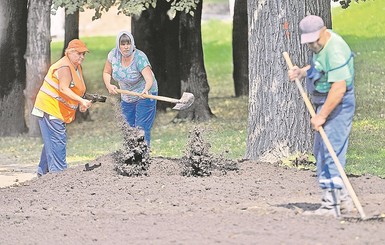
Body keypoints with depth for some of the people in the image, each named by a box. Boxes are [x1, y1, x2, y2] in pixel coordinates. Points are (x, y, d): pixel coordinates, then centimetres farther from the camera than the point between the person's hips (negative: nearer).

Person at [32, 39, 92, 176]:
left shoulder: (76, 67, 15)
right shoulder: (64, 68, -19)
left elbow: (74, 89, 24)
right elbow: (63, 89, -30)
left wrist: (81, 104, 10)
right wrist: (81, 100, -36)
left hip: (59, 111, 11)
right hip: (50, 107, -11)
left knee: (52, 141, 17)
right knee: (58, 141, -14)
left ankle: (43, 171, 25)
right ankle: (58, 171, -17)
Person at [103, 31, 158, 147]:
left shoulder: (139, 58, -25)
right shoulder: (114, 54, -9)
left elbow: (149, 78, -36)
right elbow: (107, 72, 4)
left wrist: (146, 89, -57)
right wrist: (108, 85, -15)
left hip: (144, 96, -6)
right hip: (127, 98, 6)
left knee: (142, 129, -13)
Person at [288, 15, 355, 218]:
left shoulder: (335, 52, -25)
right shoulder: (321, 44, 8)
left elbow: (339, 88, -30)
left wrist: (322, 116, -28)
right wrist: (302, 72, 9)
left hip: (337, 105, -11)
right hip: (324, 103, 11)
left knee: (330, 154, -13)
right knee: (321, 153, 15)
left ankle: (331, 205, -14)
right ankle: (343, 199, 21)